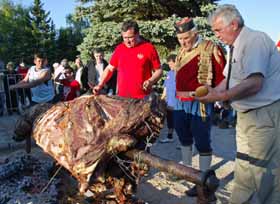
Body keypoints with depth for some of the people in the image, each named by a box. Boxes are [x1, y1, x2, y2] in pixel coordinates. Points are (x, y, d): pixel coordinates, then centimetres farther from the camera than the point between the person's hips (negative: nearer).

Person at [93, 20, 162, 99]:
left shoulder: (149, 48, -3)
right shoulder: (119, 48, 8)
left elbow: (158, 71, 1)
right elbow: (109, 69, 14)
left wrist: (150, 81, -18)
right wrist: (100, 85, 3)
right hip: (122, 98, 4)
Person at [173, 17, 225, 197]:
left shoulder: (211, 49, -8)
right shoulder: (182, 52, 14)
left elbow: (221, 78, -11)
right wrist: (178, 97, 15)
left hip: (200, 103, -7)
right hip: (181, 102, 8)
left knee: (202, 141, 0)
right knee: (184, 137, 19)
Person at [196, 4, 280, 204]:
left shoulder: (255, 40, -16)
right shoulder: (236, 47, 12)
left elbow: (254, 83, -27)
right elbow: (229, 80, 18)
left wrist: (220, 96, -24)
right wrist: (212, 92, 2)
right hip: (247, 114, 10)